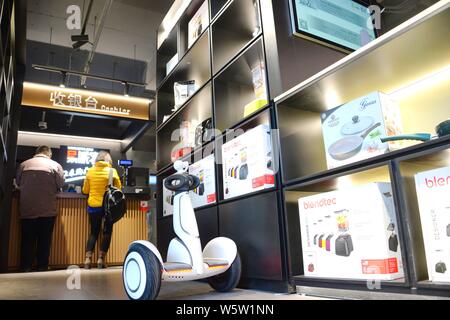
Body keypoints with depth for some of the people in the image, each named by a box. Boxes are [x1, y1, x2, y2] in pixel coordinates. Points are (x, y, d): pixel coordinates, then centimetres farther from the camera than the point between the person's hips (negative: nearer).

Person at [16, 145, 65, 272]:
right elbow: (61, 184, -5)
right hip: (47, 210, -2)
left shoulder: (24, 164, 2)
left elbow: (18, 182, 11)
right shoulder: (55, 165, -4)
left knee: (27, 240, 10)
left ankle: (25, 268, 15)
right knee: (44, 240, 6)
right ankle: (42, 267, 11)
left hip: (27, 210, 2)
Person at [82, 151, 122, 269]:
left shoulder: (90, 171, 1)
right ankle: (101, 259, 4)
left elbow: (85, 190, 7)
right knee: (107, 232, 9)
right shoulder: (112, 171, -5)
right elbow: (118, 188, 3)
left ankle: (88, 259, 5)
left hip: (93, 206, 3)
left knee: (94, 232, 14)